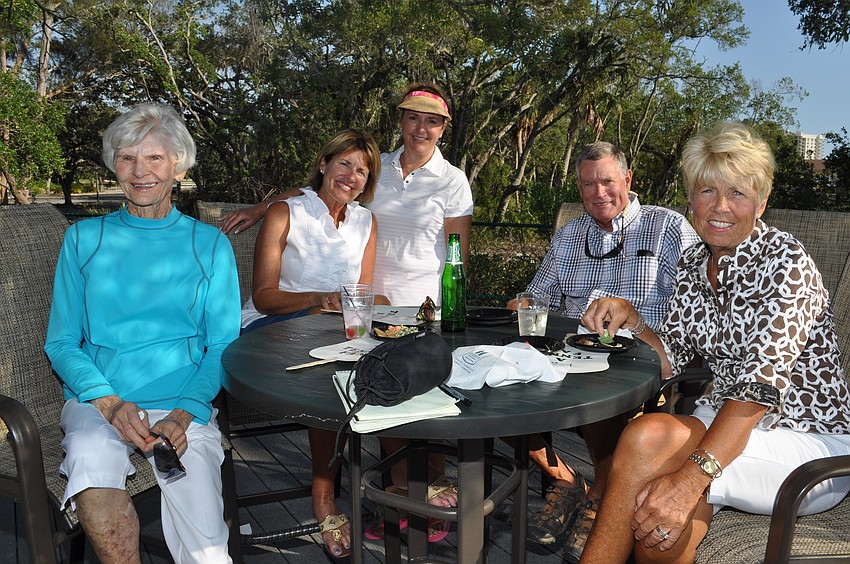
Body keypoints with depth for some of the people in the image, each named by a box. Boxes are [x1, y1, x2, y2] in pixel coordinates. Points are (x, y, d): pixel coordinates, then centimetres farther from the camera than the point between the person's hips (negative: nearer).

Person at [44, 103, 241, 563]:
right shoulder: (84, 239, 12)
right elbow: (61, 342, 8)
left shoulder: (210, 245, 10)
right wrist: (108, 402, -11)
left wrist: (185, 413, -12)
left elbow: (223, 346, 6)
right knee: (90, 460, -34)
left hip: (185, 404, -1)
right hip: (96, 399, 1)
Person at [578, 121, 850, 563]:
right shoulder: (693, 264, 5)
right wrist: (629, 319, -11)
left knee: (648, 437, -31)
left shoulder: (785, 262, -15)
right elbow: (668, 360, 9)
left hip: (812, 443, -4)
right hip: (726, 424, 5)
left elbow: (762, 383, -27)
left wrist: (693, 475, -37)